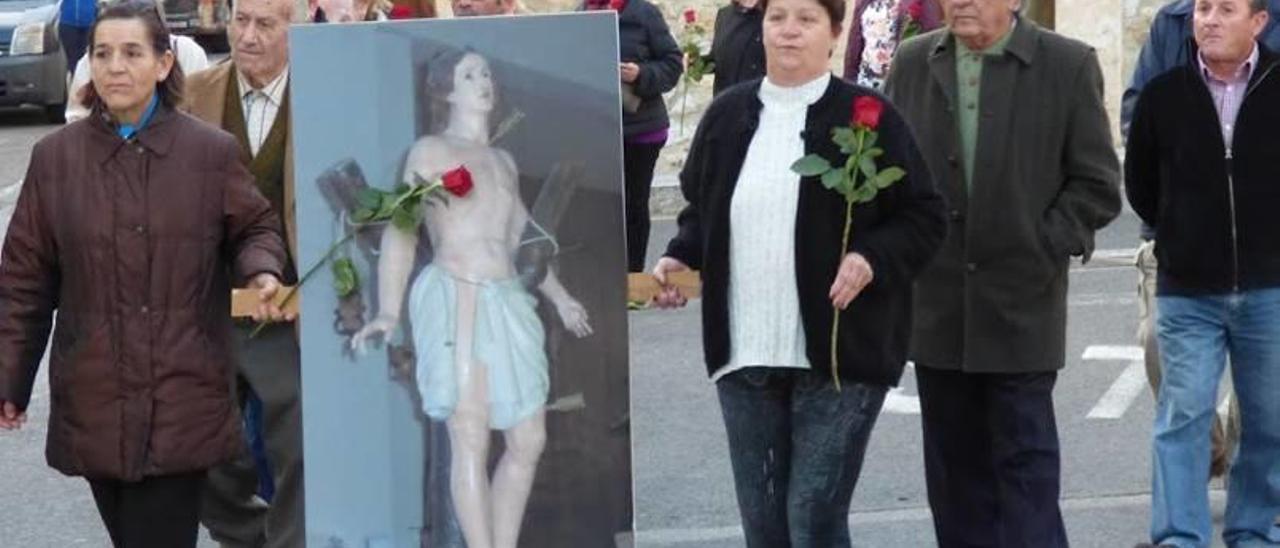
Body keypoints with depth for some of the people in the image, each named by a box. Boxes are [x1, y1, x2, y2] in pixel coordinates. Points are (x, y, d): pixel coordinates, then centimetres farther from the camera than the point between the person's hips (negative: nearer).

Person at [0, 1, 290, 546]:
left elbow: (254, 230, 12)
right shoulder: (55, 156, 4)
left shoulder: (212, 151, 0)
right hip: (94, 399, 2)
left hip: (181, 399, -2)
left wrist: (261, 273, -11)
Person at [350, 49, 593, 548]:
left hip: (507, 304, 8)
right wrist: (388, 312, -19)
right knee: (471, 440, -10)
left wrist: (559, 296, 37)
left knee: (529, 442, 5)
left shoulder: (505, 162, 22)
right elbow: (400, 232, -8)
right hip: (454, 301, -7)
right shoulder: (430, 151, 1)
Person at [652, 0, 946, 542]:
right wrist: (680, 257, 1)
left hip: (839, 357, -4)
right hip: (744, 355, 5)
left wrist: (872, 258, -19)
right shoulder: (727, 115, 8)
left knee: (815, 518, -5)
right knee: (762, 520, 11)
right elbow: (701, 211, 20)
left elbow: (925, 216, -2)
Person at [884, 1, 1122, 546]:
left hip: (1022, 308, -3)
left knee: (1026, 462, -2)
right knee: (954, 465, 10)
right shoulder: (911, 63, 6)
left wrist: (1045, 250, -9)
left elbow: (1098, 184, -2)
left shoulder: (1069, 65, -4)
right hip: (936, 309, 3)